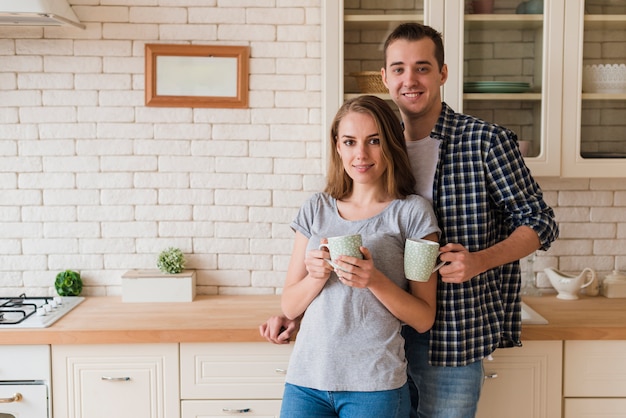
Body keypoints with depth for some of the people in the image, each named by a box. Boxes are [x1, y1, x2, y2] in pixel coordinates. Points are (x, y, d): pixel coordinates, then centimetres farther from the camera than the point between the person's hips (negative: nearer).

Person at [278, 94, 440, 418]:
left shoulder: (412, 212, -3)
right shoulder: (316, 209, 6)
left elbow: (424, 319, -3)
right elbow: (289, 307, 6)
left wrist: (375, 280, -18)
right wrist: (318, 275, -13)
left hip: (375, 385, -2)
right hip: (306, 379, 3)